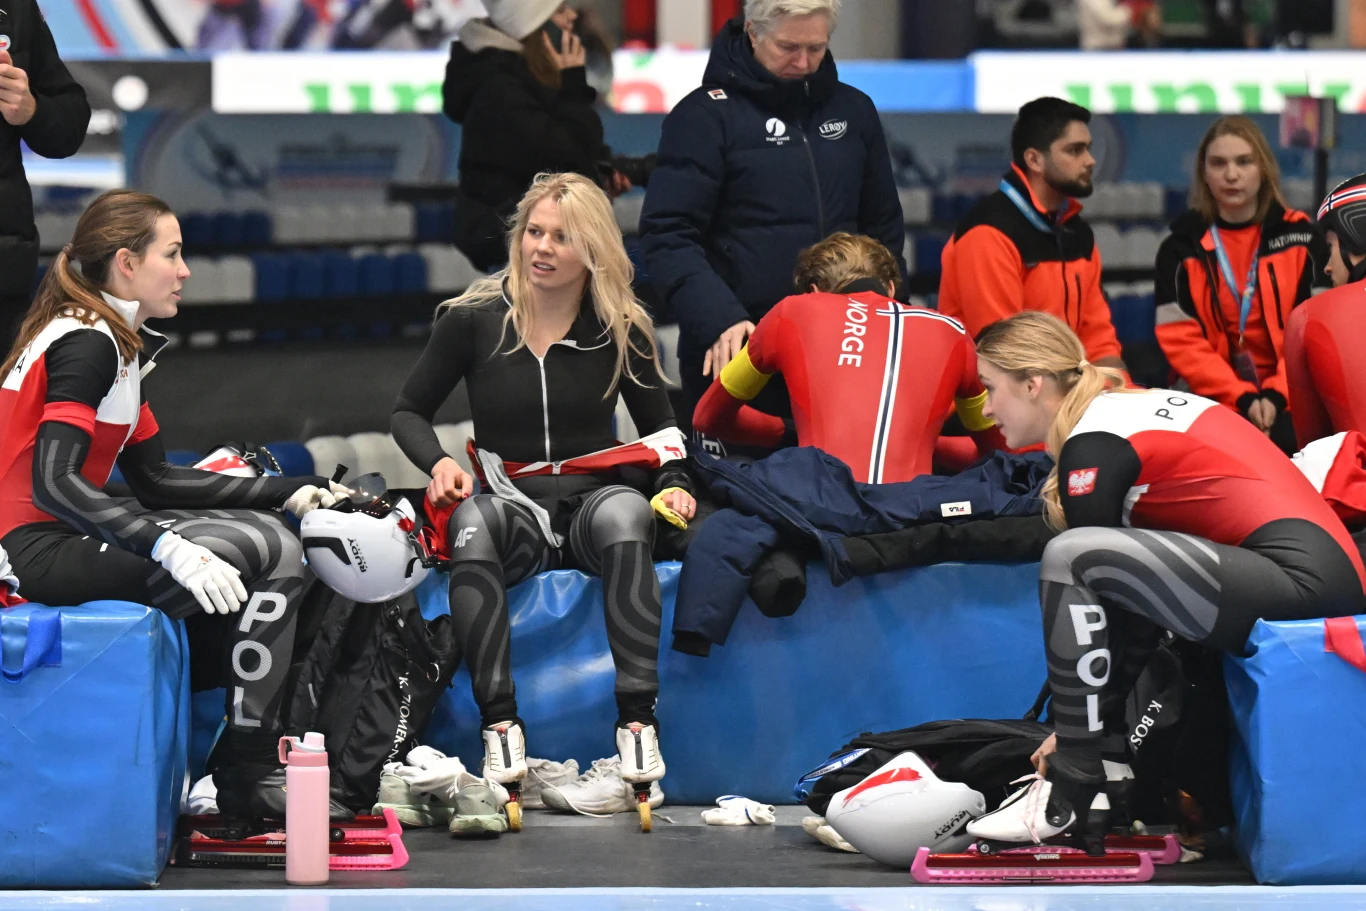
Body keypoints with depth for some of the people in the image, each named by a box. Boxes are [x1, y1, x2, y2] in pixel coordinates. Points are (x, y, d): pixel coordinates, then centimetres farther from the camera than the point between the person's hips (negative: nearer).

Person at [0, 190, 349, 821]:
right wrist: (170, 549, -32)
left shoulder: (117, 343, 17)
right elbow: (54, 484, -25)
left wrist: (289, 493, 15)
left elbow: (155, 480, 19)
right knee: (269, 552, -13)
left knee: (268, 536, 16)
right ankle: (253, 780, -8)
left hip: (66, 541, 11)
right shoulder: (86, 343, -13)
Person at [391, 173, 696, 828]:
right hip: (513, 506, 0)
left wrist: (673, 483, -2)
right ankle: (499, 722, -40)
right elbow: (409, 410, 13)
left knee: (625, 512, -37)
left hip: (590, 502, 0)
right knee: (472, 521, -37)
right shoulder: (474, 319, 2)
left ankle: (637, 719, -39)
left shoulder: (620, 329, 6)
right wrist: (438, 462, -8)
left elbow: (658, 424, 18)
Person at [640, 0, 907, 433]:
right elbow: (669, 237, -10)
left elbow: (884, 229, 21)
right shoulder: (705, 116, -3)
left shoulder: (853, 111, 13)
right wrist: (719, 320, -23)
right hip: (735, 354, -4)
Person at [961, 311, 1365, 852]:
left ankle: (1070, 796, -11)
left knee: (1074, 559, -15)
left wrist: (1071, 730, 8)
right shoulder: (1132, 405, 22)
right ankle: (1110, 764, 10)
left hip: (1299, 581, -10)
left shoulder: (1093, 445, -5)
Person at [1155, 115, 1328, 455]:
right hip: (1214, 405, 0)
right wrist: (1242, 399, -17)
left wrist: (1277, 396, -16)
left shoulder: (1300, 239, 6)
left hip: (1289, 405, 0)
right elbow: (1180, 340, -4)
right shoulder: (1182, 248, 5)